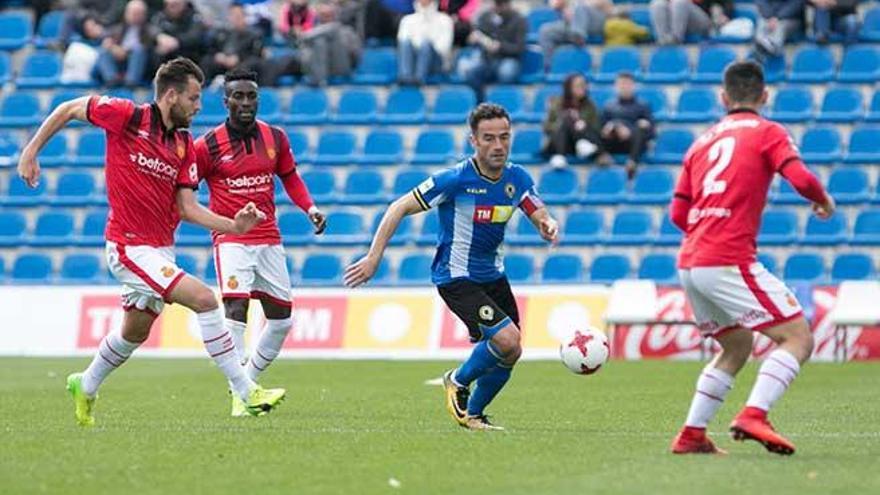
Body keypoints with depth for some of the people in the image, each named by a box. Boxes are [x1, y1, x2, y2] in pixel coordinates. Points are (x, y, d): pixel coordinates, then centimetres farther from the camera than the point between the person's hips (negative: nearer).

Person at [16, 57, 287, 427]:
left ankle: (85, 387, 46)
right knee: (204, 299, -20)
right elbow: (70, 109, -1)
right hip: (131, 247, -8)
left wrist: (233, 226, -11)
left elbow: (187, 208, 2)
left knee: (136, 330, 22)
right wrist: (31, 151, -3)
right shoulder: (127, 116, -13)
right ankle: (246, 393, -17)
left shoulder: (184, 146, 5)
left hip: (161, 249, 8)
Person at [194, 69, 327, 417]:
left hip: (269, 239, 5)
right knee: (236, 306, -22)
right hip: (231, 240, -5)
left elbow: (290, 178, 18)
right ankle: (240, 395, -21)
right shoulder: (208, 146, -7)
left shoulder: (275, 138, 4)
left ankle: (248, 381, 26)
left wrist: (310, 209, 4)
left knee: (281, 319, 7)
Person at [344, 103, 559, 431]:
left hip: (492, 275, 7)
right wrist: (373, 257, -20)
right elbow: (400, 208, -16)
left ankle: (472, 414, 30)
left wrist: (549, 226, -23)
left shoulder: (517, 179, -4)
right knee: (508, 342, -20)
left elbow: (541, 217, 3)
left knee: (507, 353, 8)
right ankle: (459, 381, 8)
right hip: (456, 277, -7)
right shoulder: (456, 180, -21)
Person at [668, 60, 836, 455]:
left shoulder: (703, 142, 20)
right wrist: (823, 200, 8)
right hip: (730, 261, -7)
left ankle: (691, 434, 18)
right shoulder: (768, 132, 3)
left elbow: (678, 214, 18)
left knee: (736, 347, 24)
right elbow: (801, 179, -13)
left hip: (689, 264, 7)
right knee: (798, 337, -4)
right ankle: (753, 415, -23)